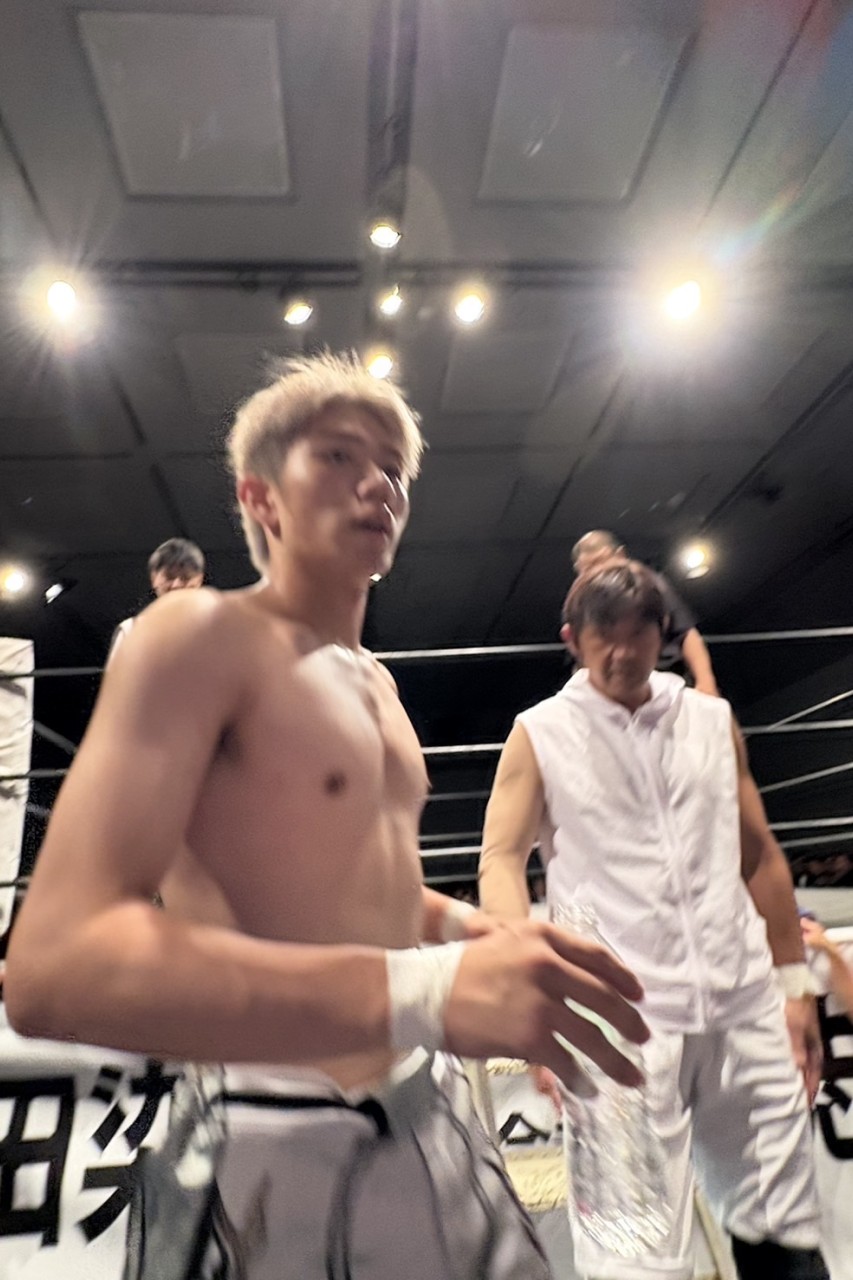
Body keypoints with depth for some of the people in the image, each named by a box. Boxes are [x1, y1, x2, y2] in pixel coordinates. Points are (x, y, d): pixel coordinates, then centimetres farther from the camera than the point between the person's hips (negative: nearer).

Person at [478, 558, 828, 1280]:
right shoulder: (540, 735, -1)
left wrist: (795, 982, 13)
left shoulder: (712, 720, 9)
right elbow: (502, 859, -7)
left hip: (745, 1006, 4)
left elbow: (760, 857, 14)